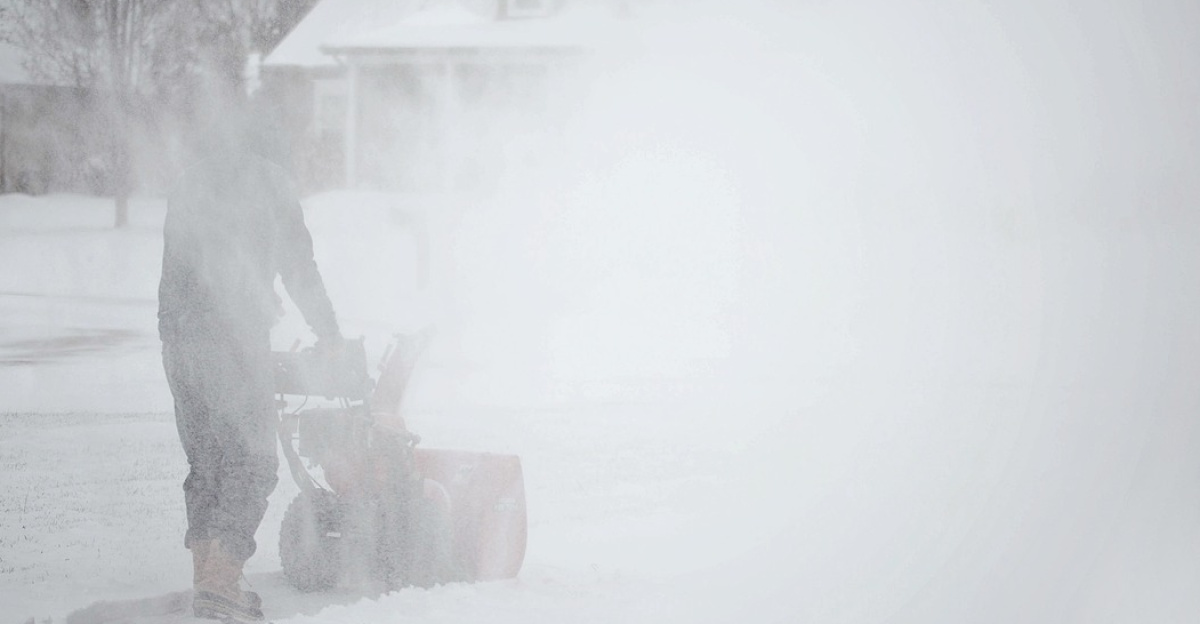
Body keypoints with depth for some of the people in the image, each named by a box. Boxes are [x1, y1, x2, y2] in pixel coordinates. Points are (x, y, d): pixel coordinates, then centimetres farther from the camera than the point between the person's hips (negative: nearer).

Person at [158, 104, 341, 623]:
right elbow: (297, 265, 5)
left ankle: (205, 575, 14)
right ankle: (220, 581, -14)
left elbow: (177, 267, 19)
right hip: (233, 334, -6)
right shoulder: (265, 179, 6)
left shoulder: (189, 182, 22)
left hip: (178, 339, 6)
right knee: (252, 459, -4)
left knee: (205, 459, 14)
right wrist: (329, 332, 15)